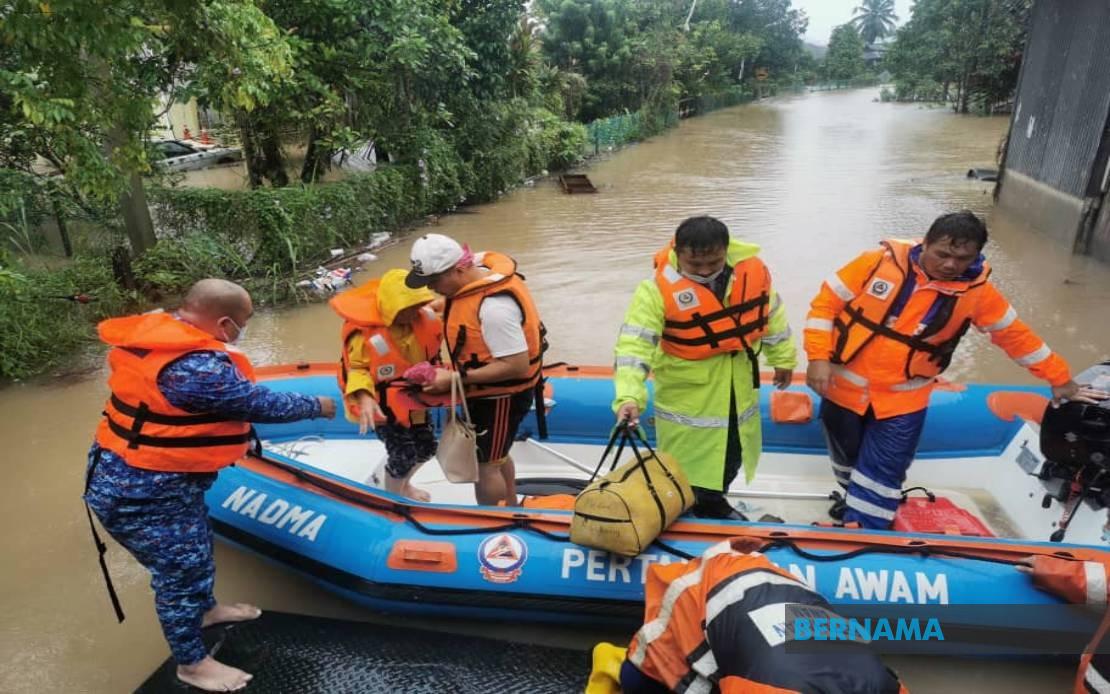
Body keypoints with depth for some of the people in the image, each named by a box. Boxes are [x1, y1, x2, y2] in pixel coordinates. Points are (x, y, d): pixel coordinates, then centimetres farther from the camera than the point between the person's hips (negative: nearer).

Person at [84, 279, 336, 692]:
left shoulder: (153, 334, -3)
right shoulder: (198, 368, -32)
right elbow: (258, 404, -20)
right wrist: (317, 406, -4)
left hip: (130, 478, 10)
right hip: (141, 496, -10)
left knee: (195, 549, 28)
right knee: (182, 571, 10)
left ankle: (205, 610, 53)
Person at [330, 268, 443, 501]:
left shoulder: (424, 316, -15)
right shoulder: (365, 334, -30)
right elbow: (357, 368, -22)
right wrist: (364, 397, -39)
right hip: (384, 404, -6)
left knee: (426, 447, 18)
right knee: (402, 454, -1)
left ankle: (403, 485, 50)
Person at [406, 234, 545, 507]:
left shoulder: (494, 307, -35)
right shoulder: (479, 269, -5)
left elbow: (516, 366, -32)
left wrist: (457, 378, -29)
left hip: (501, 396, -10)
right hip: (490, 389, 10)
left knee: (484, 465, 5)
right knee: (496, 455, 27)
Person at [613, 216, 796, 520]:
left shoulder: (753, 270, -12)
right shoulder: (658, 289, -25)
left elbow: (771, 313, 6)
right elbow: (634, 344, -29)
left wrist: (782, 357, 15)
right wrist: (628, 396, -41)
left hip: (738, 392, 5)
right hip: (687, 397, -5)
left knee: (729, 458, 26)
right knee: (689, 473, 7)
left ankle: (712, 502, 52)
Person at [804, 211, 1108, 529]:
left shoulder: (977, 292, -9)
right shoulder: (878, 262, -15)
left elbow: (1016, 335, 5)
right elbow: (825, 303, -10)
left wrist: (1058, 377, 12)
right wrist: (818, 357, -16)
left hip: (902, 401, 0)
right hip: (845, 387, 1)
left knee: (881, 475, -4)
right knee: (848, 459, 20)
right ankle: (856, 501, 48)